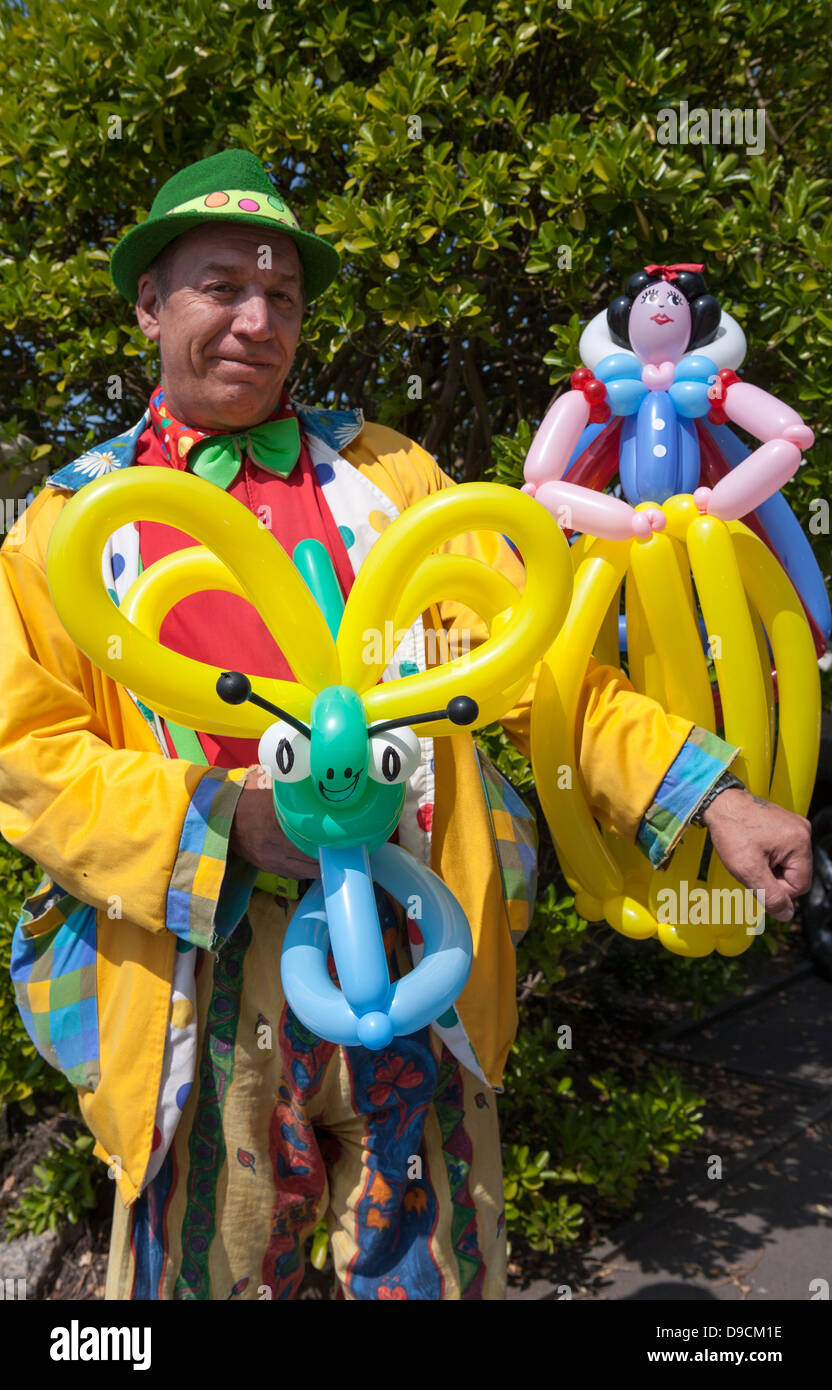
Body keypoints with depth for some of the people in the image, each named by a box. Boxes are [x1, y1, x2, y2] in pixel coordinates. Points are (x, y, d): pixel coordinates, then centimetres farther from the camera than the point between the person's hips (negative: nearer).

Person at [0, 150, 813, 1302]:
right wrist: (217, 818, -14)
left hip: (407, 950, 1)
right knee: (211, 1268, 13)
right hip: (200, 984, -1)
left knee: (427, 1268, 13)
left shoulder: (387, 476, 10)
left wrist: (709, 795, -4)